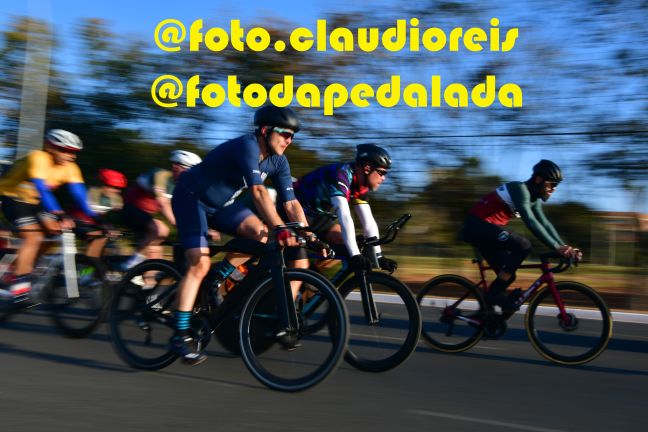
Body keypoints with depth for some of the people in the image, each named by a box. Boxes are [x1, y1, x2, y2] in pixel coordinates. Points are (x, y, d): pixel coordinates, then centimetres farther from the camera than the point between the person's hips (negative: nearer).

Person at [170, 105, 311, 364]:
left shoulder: (278, 162, -5)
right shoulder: (247, 146, -29)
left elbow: (291, 203, -7)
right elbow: (258, 191, -42)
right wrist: (281, 229, -50)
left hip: (220, 202, 8)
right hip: (191, 197, -7)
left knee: (260, 234, -16)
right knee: (200, 264, -19)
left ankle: (216, 279, 2)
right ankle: (180, 335, -10)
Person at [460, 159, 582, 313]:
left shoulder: (534, 199, 11)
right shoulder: (520, 189, -18)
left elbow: (545, 224, 10)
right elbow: (530, 221, -28)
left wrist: (565, 247, -2)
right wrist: (556, 247, -31)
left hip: (484, 227, 10)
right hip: (477, 225, -10)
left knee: (507, 275, 7)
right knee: (523, 246, -22)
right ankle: (494, 293, -14)